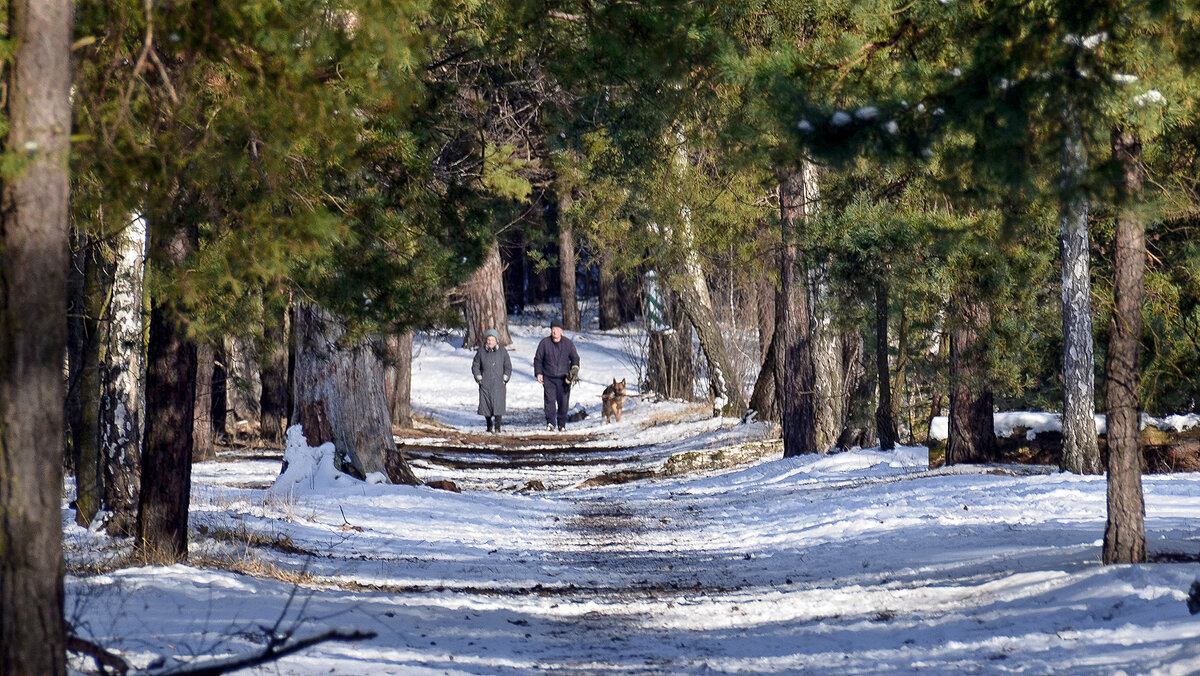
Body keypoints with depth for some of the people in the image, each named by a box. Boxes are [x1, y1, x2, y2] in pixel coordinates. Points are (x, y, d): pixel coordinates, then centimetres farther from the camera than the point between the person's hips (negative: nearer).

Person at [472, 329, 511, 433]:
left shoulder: (503, 352, 4)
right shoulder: (481, 352, 5)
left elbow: (508, 367, 11)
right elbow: (475, 366, 11)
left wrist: (505, 379, 0)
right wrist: (479, 378, 1)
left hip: (498, 384, -1)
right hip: (485, 384, 1)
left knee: (498, 405, -10)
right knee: (486, 404, 3)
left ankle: (497, 427, -8)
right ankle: (489, 425, 20)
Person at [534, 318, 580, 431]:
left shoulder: (568, 343, 5)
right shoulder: (544, 343, 2)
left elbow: (575, 358, 13)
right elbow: (538, 359, 8)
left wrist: (575, 367, -6)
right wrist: (538, 373, -1)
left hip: (563, 378, 1)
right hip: (548, 378, -1)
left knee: (563, 402, 2)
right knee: (549, 400, -13)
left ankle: (562, 425, 11)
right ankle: (550, 423, -12)